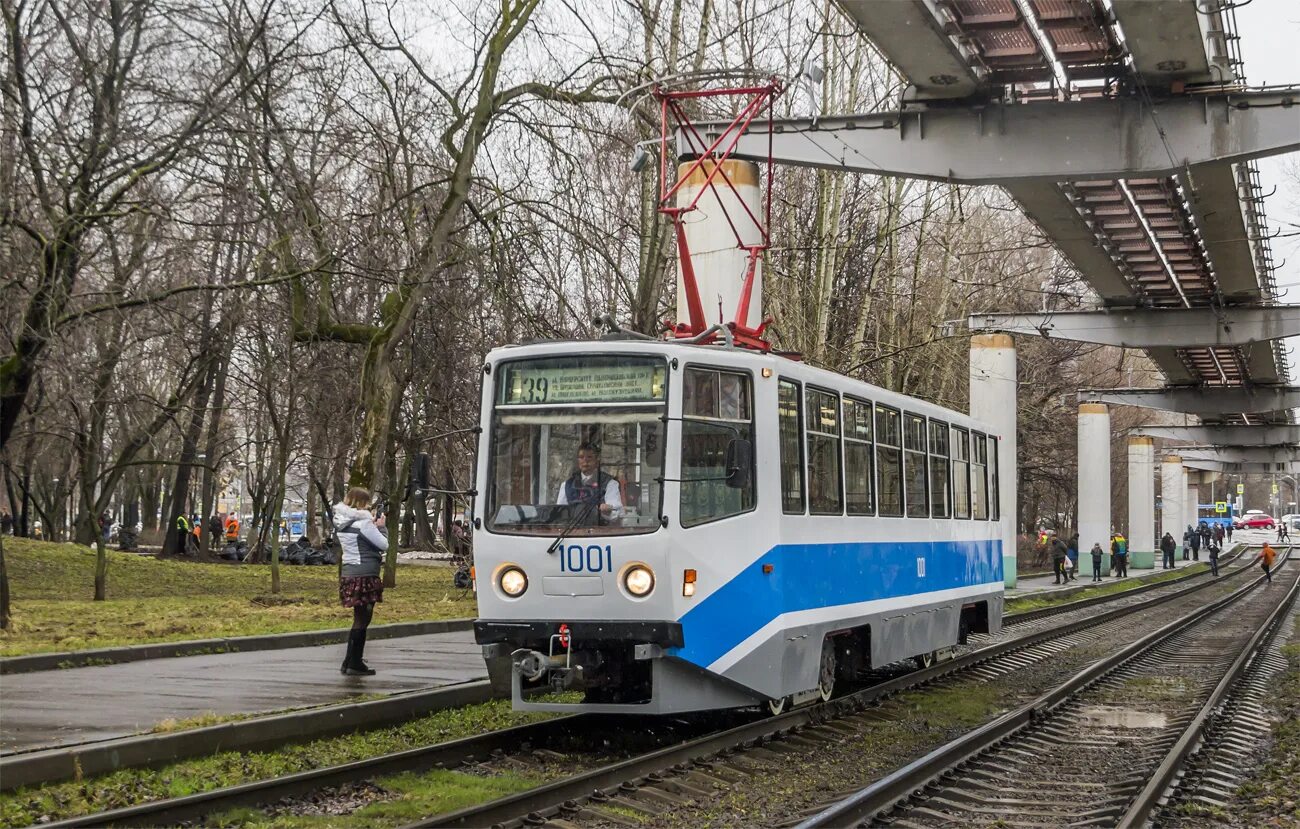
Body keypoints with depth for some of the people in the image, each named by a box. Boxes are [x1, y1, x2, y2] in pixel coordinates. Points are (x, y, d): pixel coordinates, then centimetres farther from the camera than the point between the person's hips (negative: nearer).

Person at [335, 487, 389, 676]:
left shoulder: (342, 523, 10)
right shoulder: (363, 522, -15)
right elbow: (384, 544, -9)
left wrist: (373, 527, 12)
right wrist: (380, 527, 5)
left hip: (349, 573, 9)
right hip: (365, 575, -9)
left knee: (359, 619, 18)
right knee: (362, 619, -1)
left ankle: (349, 663, 23)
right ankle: (355, 664, 3)